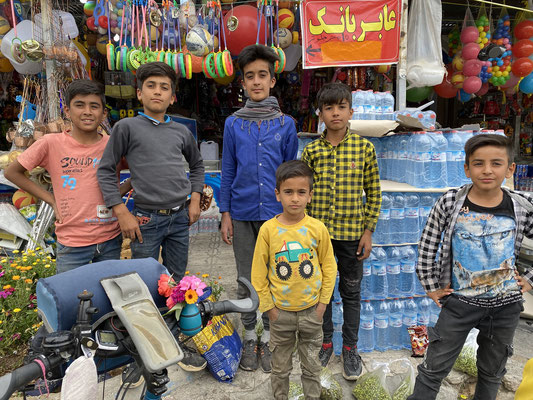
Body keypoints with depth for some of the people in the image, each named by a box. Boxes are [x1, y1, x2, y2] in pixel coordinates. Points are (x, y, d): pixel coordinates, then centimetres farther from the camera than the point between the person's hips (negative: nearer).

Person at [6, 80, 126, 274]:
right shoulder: (51, 144, -7)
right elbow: (12, 172, 3)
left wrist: (117, 194, -5)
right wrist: (52, 200, -4)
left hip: (111, 240, 2)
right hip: (72, 243, -2)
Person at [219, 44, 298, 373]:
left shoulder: (286, 124, 2)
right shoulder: (233, 124, 3)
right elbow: (228, 172, 5)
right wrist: (226, 215, 2)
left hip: (275, 213, 0)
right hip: (242, 214, 1)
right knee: (246, 279, 12)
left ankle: (269, 337, 28)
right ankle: (250, 336, 30)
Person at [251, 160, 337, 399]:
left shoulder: (318, 228, -10)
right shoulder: (268, 229, -12)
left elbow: (329, 266, 0)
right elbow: (258, 272, -5)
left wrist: (323, 301, -1)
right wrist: (268, 306, -3)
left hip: (311, 310, 1)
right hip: (280, 312, 0)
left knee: (311, 365, 18)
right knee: (280, 367, 17)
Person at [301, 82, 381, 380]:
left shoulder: (364, 147, -3)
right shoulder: (311, 151, -1)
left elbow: (374, 192, 0)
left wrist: (368, 232, -3)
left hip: (352, 233, -1)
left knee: (351, 292, 13)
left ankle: (350, 347, 31)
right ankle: (325, 341, 34)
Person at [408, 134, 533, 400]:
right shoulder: (450, 202, -13)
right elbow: (427, 246, -5)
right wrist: (431, 287, -3)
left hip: (506, 305, 2)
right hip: (460, 301, -2)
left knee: (492, 371, 22)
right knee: (434, 369, 6)